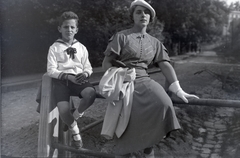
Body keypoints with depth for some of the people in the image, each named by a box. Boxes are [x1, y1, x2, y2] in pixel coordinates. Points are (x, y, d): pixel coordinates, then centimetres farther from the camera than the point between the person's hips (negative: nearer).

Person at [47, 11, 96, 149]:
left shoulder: (81, 47, 16)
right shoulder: (54, 48, 7)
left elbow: (88, 67, 13)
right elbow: (51, 70, -1)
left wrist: (85, 73, -12)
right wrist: (68, 76, -16)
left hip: (78, 79, 2)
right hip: (61, 80, -2)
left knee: (91, 93, -34)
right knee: (63, 110, -29)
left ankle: (76, 115, 0)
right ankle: (75, 132, 5)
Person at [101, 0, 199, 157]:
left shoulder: (155, 42, 14)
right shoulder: (121, 36, 2)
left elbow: (166, 65, 5)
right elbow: (106, 63, 0)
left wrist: (178, 90, -5)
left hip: (143, 80, 3)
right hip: (122, 81, -3)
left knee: (163, 103, -26)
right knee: (125, 117, -21)